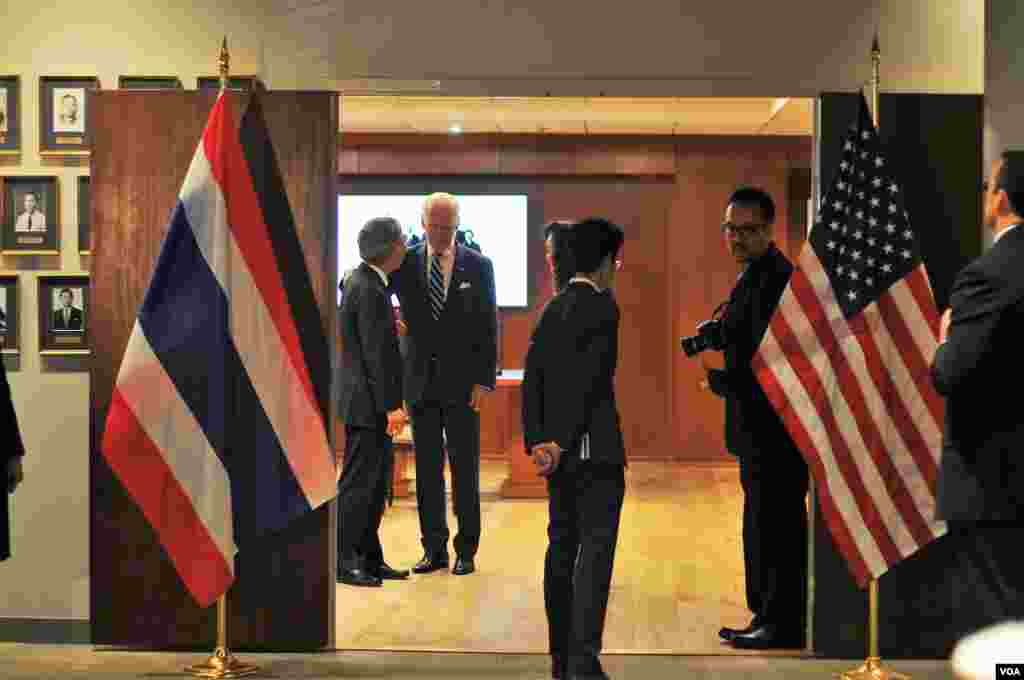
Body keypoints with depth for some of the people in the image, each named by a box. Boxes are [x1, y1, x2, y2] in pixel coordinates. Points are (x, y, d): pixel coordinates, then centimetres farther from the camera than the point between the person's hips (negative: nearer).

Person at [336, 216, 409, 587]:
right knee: (358, 484, -4)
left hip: (371, 402, 10)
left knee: (377, 483, 14)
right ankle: (341, 561, 3)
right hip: (368, 403, -10)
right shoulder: (370, 292, -20)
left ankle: (368, 558, 21)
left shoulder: (361, 279, 10)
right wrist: (390, 405, -20)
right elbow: (376, 354, -22)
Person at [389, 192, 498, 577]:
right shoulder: (405, 264, 4)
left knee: (464, 469, 3)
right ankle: (434, 549, 15)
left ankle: (466, 551, 11)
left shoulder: (478, 266, 1)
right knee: (426, 470, 6)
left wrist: (484, 380, -6)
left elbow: (489, 327, 1)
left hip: (461, 383, -2)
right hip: (420, 382, 2)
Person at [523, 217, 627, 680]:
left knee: (562, 548, 12)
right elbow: (588, 381, -17)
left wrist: (537, 441, 3)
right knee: (595, 551, -6)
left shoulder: (553, 309, 12)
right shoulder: (602, 306, -10)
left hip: (558, 451, 8)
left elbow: (532, 378, 7)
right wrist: (560, 444, -15)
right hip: (594, 449, -8)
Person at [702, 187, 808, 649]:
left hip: (773, 426, -11)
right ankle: (768, 617, 25)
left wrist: (721, 381, -14)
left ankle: (783, 624, 5)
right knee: (763, 525, 16)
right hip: (758, 425, 11)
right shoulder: (757, 274, 16)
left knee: (775, 524, -3)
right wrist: (716, 339, 2)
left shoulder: (774, 277, -17)